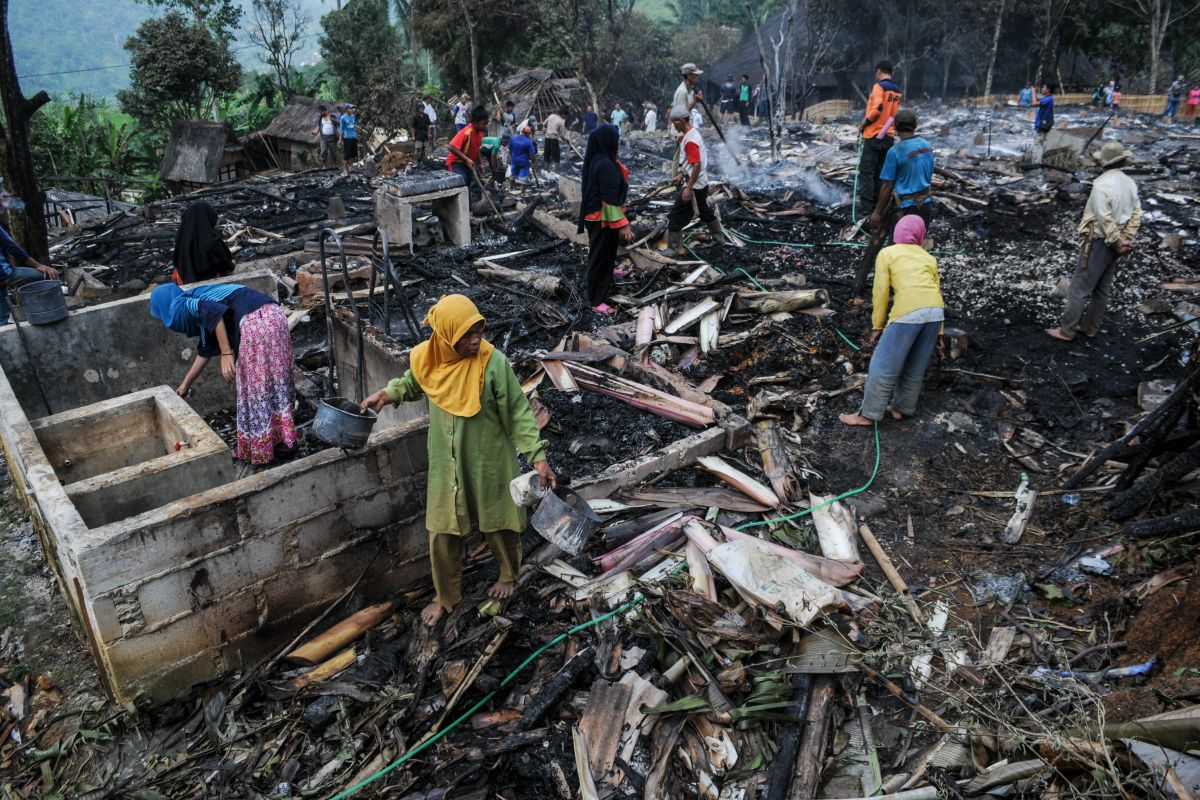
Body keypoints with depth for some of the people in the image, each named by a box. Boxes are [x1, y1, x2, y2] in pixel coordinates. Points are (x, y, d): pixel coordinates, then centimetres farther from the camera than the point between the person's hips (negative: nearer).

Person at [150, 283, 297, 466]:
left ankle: (258, 450, 16)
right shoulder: (197, 300, 33)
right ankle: (284, 442, 25)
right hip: (274, 316, 9)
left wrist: (226, 354, -15)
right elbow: (205, 350, 40)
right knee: (275, 384, 17)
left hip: (256, 322, -9)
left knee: (254, 388, 5)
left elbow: (216, 311, -15)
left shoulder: (183, 306, 7)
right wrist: (185, 384, 51)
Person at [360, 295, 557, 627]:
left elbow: (518, 412, -16)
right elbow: (413, 382, 13)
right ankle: (446, 596, 37)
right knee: (442, 533, 13)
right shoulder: (427, 358, -11)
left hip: (488, 464, -3)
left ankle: (509, 575, 48)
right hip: (447, 466, 3)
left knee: (499, 524, 18)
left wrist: (537, 455, -20)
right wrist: (389, 392, -6)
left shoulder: (494, 363, -23)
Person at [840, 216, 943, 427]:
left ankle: (868, 414, 8)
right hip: (935, 312, 6)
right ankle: (902, 408, 30)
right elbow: (936, 291, 21)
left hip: (908, 312, -5)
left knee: (884, 365, 2)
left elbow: (881, 292, 6)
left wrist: (877, 325, 11)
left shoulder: (887, 253, 14)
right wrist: (938, 330, 24)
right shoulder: (928, 257, 25)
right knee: (915, 367, 18)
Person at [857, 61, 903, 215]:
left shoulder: (879, 86, -11)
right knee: (880, 171, 11)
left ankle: (866, 204, -11)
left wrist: (864, 123, -9)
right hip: (888, 136, 7)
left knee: (866, 171, -6)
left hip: (874, 135, -7)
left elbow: (877, 109, -21)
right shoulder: (898, 91, 13)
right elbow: (896, 114, 17)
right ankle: (877, 202, 11)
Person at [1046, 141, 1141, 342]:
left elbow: (1105, 220, -22)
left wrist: (1117, 242, -12)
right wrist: (1125, 240, 1)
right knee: (1102, 288, 15)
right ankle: (1090, 327, 24)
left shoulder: (1101, 184, -19)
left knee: (1079, 288, -2)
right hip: (1115, 244, 8)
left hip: (1099, 242, -8)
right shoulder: (1130, 183, 6)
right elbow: (1136, 214, 5)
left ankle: (1066, 331, 2)